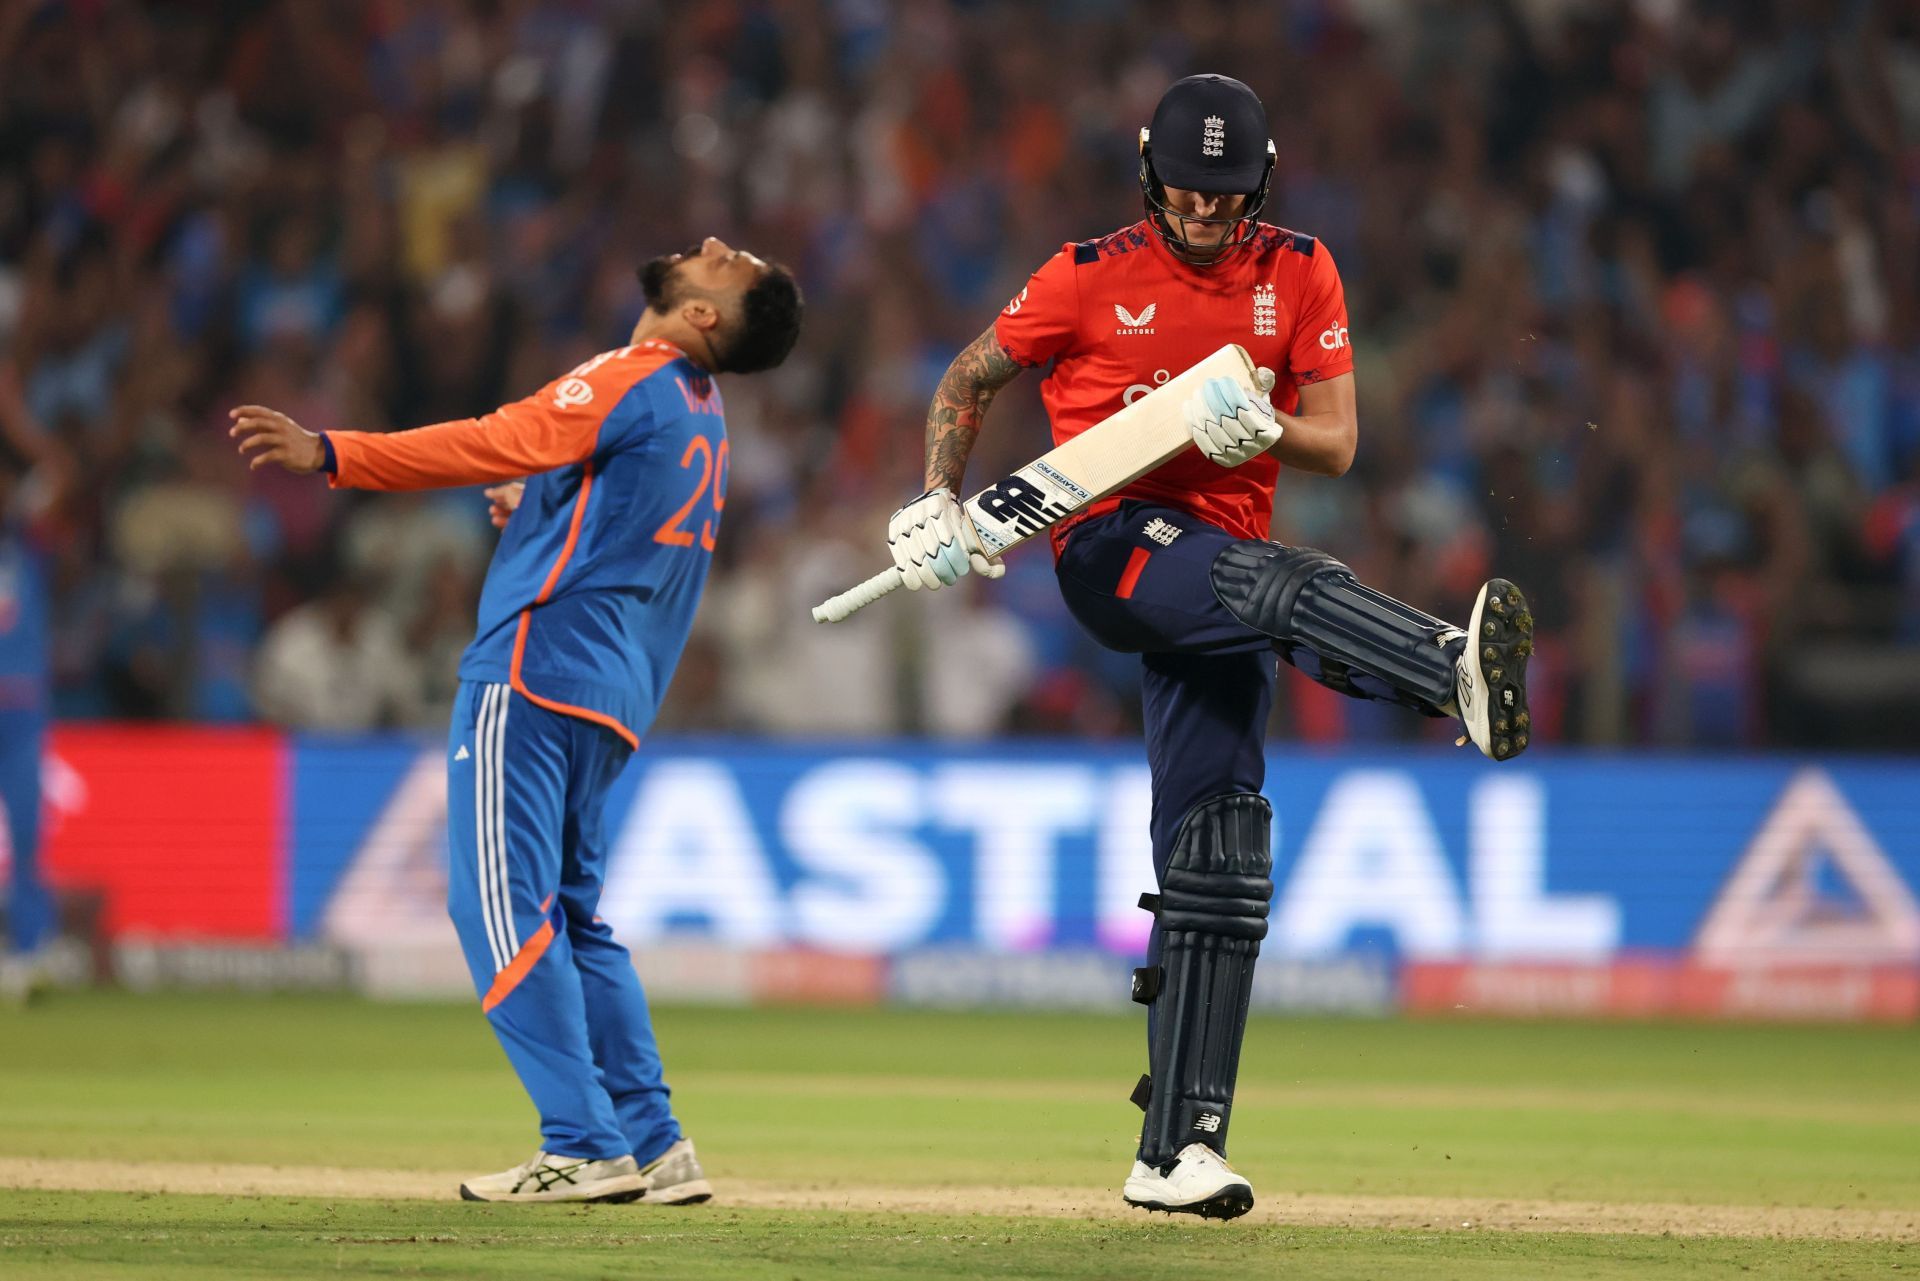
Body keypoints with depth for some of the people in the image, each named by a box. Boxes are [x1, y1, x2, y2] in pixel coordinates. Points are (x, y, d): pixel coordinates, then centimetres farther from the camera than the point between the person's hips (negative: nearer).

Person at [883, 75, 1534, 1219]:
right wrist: (936, 503, -1)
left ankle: (1180, 1149, -3)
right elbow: (970, 381, 11)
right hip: (1110, 542, -4)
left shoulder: (1300, 277, 7)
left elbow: (1338, 446, 3)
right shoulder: (1094, 276, 0)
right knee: (1288, 586, -36)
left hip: (1221, 556, 4)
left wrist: (1262, 426, -18)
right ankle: (1460, 673, -67)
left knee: (1217, 860, -2)